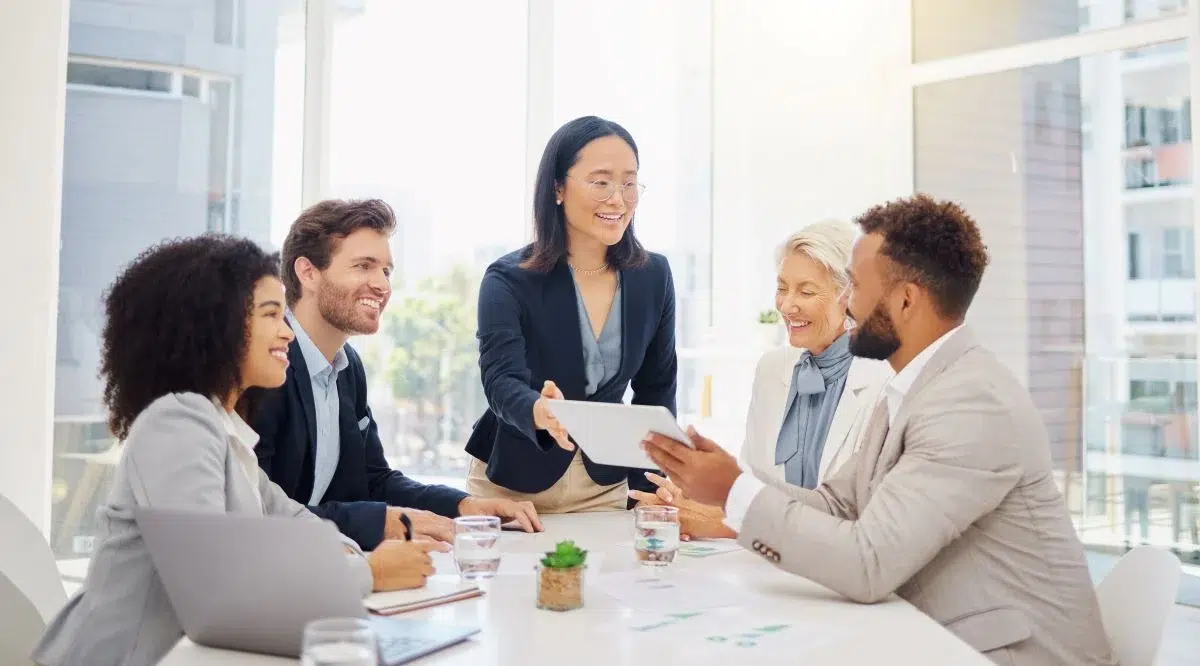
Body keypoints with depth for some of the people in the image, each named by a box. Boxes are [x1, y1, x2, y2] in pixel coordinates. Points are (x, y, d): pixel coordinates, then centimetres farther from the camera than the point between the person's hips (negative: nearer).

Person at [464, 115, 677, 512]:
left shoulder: (653, 276, -5)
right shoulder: (507, 281, -16)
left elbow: (656, 390, 4)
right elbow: (502, 381, -28)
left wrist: (648, 489, -2)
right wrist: (540, 413, -51)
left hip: (604, 489, 3)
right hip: (511, 486, -2)